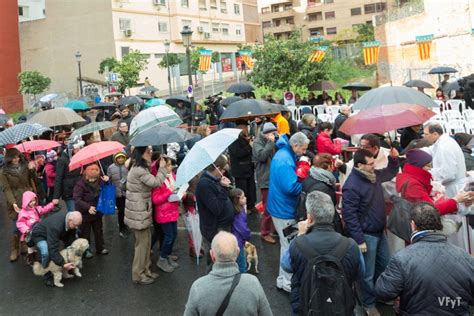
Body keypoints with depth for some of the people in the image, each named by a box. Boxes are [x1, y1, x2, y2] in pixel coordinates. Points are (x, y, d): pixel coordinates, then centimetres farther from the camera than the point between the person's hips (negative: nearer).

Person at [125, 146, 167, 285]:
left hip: (142, 211, 10)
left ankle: (145, 269, 28)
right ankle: (138, 274, 12)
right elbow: (156, 182, -22)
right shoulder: (139, 170, -21)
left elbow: (150, 181, 12)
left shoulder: (139, 168, 12)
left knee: (146, 241, 17)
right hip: (139, 213, -10)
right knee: (142, 242, 0)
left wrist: (151, 165, 6)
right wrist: (162, 167, -10)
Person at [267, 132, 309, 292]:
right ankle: (287, 283, 15)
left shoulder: (284, 154, 7)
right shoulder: (285, 160, -25)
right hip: (284, 210, -10)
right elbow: (291, 188, -31)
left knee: (287, 245, 20)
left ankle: (284, 279, 33)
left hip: (282, 207, 10)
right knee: (289, 247, 2)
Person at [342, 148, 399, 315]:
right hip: (366, 235, -9)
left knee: (384, 265, 24)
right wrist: (359, 240, -24)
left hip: (380, 232, 9)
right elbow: (349, 215, -25)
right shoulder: (352, 185, -27)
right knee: (368, 273, 6)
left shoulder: (374, 175, 0)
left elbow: (390, 173, 22)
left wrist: (394, 158, 2)